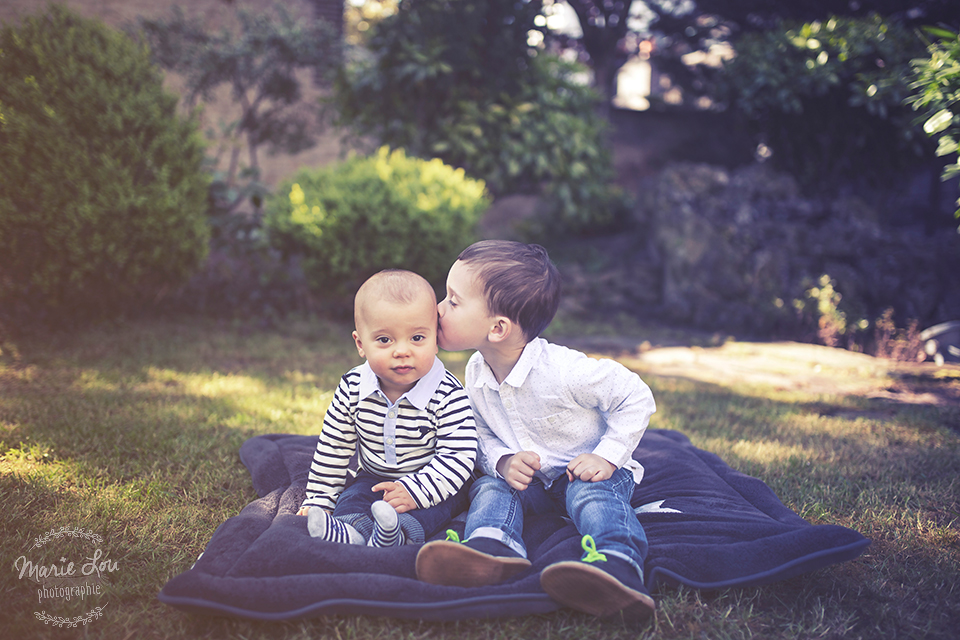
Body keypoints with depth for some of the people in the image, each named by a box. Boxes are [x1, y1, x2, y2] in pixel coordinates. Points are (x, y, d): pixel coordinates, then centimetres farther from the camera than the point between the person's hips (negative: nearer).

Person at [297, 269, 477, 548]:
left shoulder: (448, 395, -22)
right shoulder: (353, 388, -10)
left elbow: (458, 455, -23)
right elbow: (333, 447, 0)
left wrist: (416, 490, -35)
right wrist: (318, 500, -1)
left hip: (434, 484, -3)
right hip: (374, 480, 4)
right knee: (354, 494, -22)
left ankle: (399, 533, -53)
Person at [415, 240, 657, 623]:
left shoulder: (562, 370, -26)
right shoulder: (476, 374, -5)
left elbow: (636, 399, -16)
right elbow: (482, 434, 7)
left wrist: (607, 455, -22)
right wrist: (502, 461, -15)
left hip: (585, 471, -5)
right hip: (526, 478, 6)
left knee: (592, 493, -35)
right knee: (490, 487, -20)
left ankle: (616, 570, -60)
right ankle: (490, 552, -50)